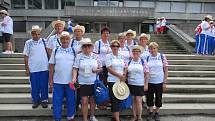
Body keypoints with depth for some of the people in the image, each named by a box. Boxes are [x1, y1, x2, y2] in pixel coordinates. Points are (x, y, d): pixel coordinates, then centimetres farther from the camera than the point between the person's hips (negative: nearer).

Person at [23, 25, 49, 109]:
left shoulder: (44, 41, 2)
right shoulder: (28, 43, 2)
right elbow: (26, 56, 4)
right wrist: (27, 68, 1)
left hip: (44, 68, 0)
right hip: (33, 69, 0)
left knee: (44, 85, 7)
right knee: (34, 86, 9)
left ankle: (44, 100, 22)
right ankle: (35, 101, 25)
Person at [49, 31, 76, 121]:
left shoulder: (74, 51, 3)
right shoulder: (55, 50, 5)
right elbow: (52, 66, 6)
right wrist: (51, 80, 3)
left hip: (70, 81, 0)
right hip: (57, 81, 1)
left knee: (71, 101, 10)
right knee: (57, 102, 7)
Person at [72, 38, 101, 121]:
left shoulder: (95, 56, 3)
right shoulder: (79, 56, -2)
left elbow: (100, 68, 10)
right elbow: (75, 68, -5)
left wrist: (97, 70, -12)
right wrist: (74, 78, -18)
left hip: (94, 82, 2)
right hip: (83, 82, -2)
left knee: (92, 100, 15)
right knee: (84, 101, 2)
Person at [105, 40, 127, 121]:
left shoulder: (122, 57, 13)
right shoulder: (109, 56, -1)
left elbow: (125, 68, 14)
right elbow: (109, 69, -10)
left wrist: (124, 75, -6)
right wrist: (119, 75, -15)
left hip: (121, 81, 5)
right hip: (112, 81, -5)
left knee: (119, 99, 9)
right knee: (115, 100, -4)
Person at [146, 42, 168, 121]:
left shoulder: (162, 57, -4)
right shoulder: (147, 58, -1)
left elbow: (166, 70, -3)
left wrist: (165, 82, -6)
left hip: (159, 82, -1)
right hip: (149, 82, 1)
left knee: (159, 98, 11)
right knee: (149, 98, 9)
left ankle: (157, 113, 30)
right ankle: (151, 113, 28)